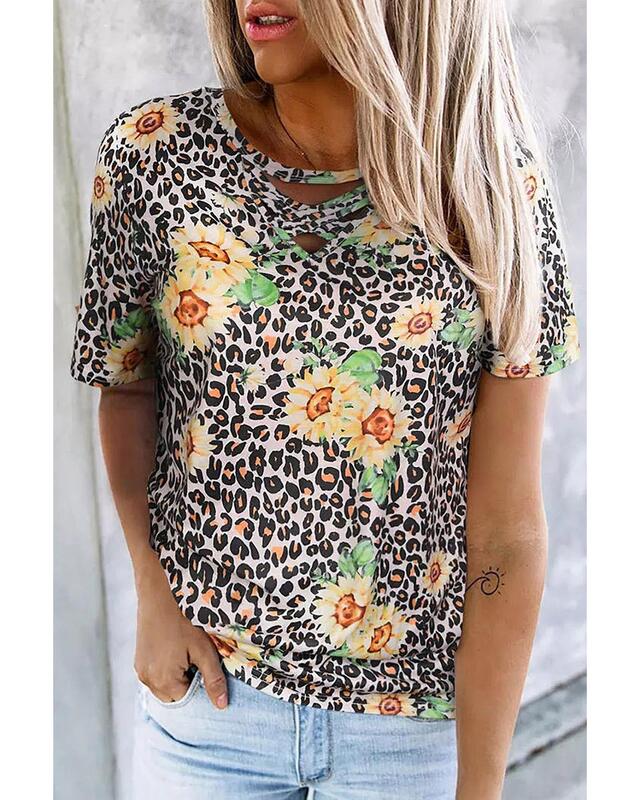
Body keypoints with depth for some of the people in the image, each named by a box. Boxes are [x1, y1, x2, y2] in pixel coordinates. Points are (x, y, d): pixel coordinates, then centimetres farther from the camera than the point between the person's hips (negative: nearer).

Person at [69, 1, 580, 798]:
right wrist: (152, 592, -8)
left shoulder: (493, 185, -15)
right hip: (206, 684, 1)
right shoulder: (152, 152, -11)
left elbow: (508, 525, -13)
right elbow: (127, 387, 3)